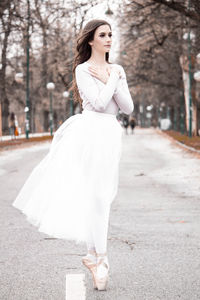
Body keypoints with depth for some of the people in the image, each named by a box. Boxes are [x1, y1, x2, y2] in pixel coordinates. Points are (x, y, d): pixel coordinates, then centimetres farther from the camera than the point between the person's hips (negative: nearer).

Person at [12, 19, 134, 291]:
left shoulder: (117, 70, 17)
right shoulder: (83, 69, 1)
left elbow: (128, 108, 9)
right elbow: (99, 103, -12)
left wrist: (112, 81, -1)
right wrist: (113, 79, 0)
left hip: (110, 136, 5)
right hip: (89, 133, -5)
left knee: (100, 197, 6)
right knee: (93, 196, -7)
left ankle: (95, 255, 14)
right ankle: (100, 258, -2)